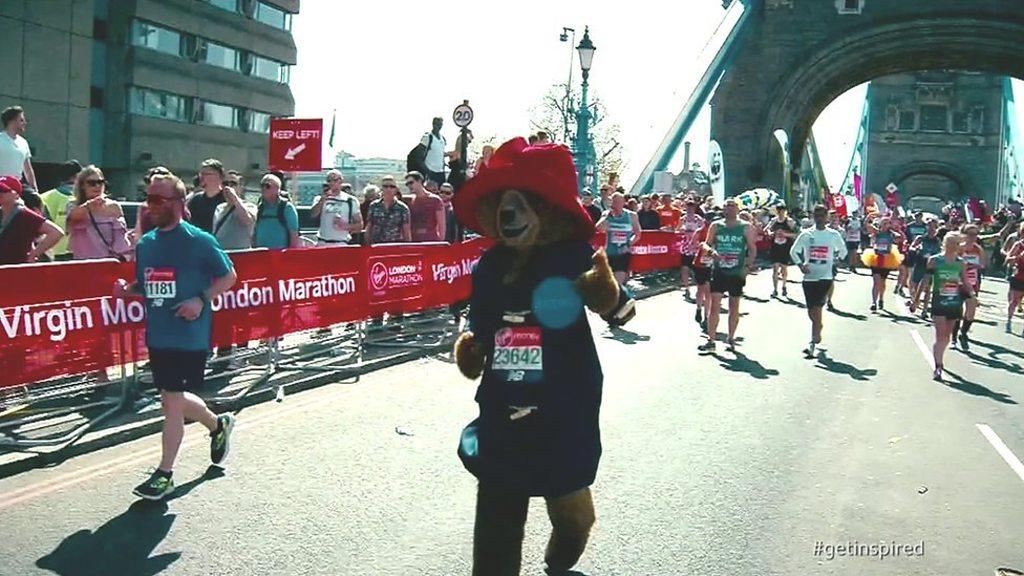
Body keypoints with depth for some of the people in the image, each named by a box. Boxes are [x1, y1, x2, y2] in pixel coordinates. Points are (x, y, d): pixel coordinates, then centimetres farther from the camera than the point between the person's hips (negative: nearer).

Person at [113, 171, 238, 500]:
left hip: (189, 335, -7)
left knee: (172, 402, -4)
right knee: (175, 399, 15)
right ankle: (218, 425, 43)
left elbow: (229, 276, -4)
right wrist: (126, 290, -3)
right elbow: (145, 285, 19)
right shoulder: (145, 244, 9)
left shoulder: (198, 241, -10)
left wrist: (201, 300, -17)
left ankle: (164, 475, 7)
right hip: (158, 335, 7)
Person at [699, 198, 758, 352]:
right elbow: (706, 244, 4)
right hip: (719, 271, 0)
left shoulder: (746, 227, 0)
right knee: (715, 305, -6)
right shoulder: (716, 226, 4)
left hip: (737, 273, 0)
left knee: (734, 307, 10)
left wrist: (748, 266, -12)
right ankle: (711, 341, -4)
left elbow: (752, 249, 1)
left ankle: (731, 339, 23)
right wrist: (711, 251, -18)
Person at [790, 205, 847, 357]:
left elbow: (843, 250, 19)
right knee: (811, 312, 9)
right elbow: (794, 251, 9)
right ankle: (818, 332, 38)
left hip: (826, 277, -2)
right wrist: (800, 264, -6)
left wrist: (837, 261, 4)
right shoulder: (806, 234, 3)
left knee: (816, 310, -13)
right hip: (809, 277, 2)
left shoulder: (834, 234, 3)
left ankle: (812, 344, -12)